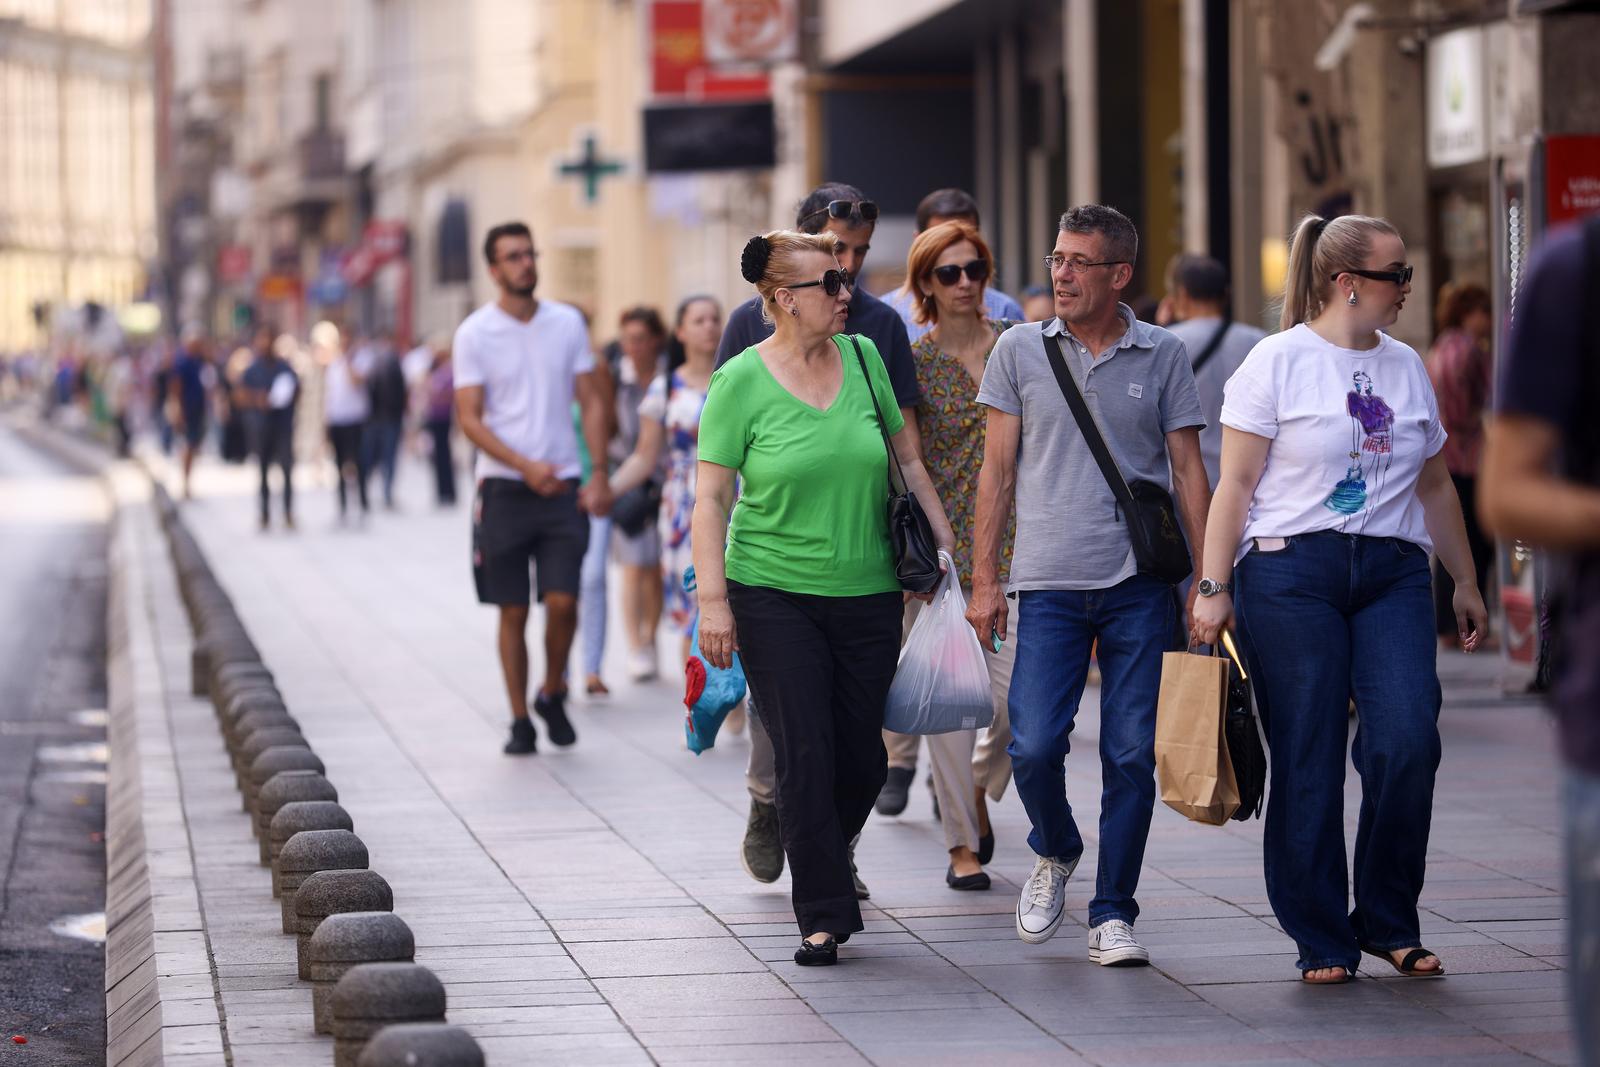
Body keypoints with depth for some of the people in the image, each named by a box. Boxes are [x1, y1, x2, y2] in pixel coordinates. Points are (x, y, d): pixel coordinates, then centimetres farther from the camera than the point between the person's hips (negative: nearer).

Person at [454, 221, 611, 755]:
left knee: (562, 602, -7)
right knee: (513, 611, 2)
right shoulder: (474, 334, -3)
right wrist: (526, 465, -18)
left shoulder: (568, 323, 5)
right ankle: (520, 721, 12)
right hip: (504, 488, -1)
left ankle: (552, 695, 17)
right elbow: (469, 418, -6)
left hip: (563, 486, 1)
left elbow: (591, 401, 8)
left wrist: (599, 474, -3)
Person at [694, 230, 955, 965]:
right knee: (806, 757, -8)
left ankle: (824, 859, 31)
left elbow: (908, 460, 14)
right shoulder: (741, 381, -6)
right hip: (774, 595, -4)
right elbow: (711, 497, -6)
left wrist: (949, 545, 10)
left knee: (862, 760, 5)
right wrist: (713, 599, -12)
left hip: (867, 594, 4)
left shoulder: (863, 357, 5)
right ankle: (824, 915, 0)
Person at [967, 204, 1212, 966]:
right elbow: (998, 469, 8)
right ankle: (1055, 853, 22)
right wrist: (983, 580, 3)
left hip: (1141, 587, 0)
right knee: (1034, 745, -9)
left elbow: (1188, 472, 8)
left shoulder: (1162, 356, 6)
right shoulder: (1020, 351, 6)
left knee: (1132, 753, -1)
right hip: (1049, 584, 0)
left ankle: (1113, 914, 9)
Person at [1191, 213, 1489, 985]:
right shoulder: (1279, 362, 0)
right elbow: (1235, 484, -2)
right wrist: (1213, 587, -9)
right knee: (1307, 762, -2)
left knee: (1407, 742, -12)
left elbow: (1435, 487, 23)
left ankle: (1388, 923, 4)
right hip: (1292, 572, -4)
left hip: (1392, 573, 4)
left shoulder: (1406, 367, 15)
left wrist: (1465, 582, 23)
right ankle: (1322, 941, 7)